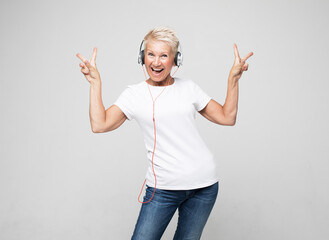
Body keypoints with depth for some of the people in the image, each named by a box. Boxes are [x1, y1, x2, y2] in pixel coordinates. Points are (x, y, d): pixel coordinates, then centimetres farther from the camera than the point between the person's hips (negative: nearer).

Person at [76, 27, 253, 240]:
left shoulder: (189, 88, 8)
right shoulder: (134, 94, 3)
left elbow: (227, 117, 10)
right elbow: (100, 124, -8)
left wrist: (234, 78, 4)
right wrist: (95, 82, -7)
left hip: (204, 184, 2)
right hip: (163, 187, -2)